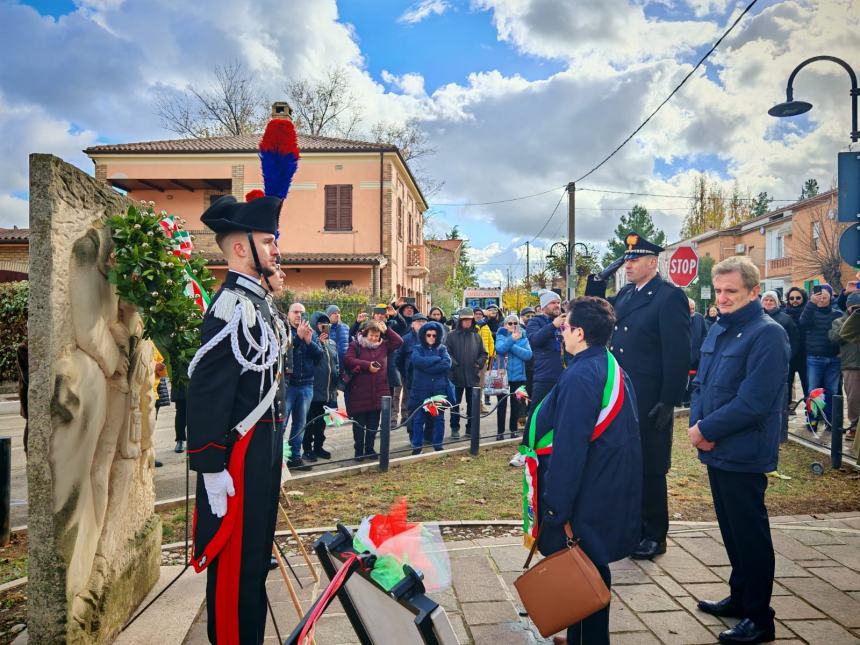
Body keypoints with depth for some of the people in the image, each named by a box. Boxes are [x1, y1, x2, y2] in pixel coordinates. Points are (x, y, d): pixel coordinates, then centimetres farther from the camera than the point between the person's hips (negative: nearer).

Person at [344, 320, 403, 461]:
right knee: (359, 423, 4)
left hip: (378, 392, 4)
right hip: (359, 392, -3)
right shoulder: (355, 345, -1)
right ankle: (359, 450, 15)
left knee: (373, 424, 9)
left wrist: (387, 330, 1)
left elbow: (399, 341, 7)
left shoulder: (383, 345, 12)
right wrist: (367, 365, -17)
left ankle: (370, 449, 21)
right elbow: (348, 360, -14)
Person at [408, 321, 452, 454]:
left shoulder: (442, 349, 9)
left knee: (439, 418, 7)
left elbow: (447, 363, -10)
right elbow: (417, 361, -17)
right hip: (420, 389, -1)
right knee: (418, 419, 2)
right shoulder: (417, 348, 5)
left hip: (439, 390, 1)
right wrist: (437, 359, -11)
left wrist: (427, 367, -15)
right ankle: (417, 447, 13)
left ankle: (438, 445, 20)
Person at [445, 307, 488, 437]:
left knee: (473, 403, 10)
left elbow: (483, 353, 12)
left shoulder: (476, 336, 8)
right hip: (456, 375, -3)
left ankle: (471, 427, 22)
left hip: (473, 376, 3)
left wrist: (479, 363, -4)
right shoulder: (452, 336, -1)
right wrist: (453, 363, -17)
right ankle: (455, 428, 15)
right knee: (455, 403, 6)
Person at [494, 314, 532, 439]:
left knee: (516, 404, 10)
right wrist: (511, 339, -36)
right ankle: (500, 432, 10)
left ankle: (514, 430, 22)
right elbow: (500, 349, -21)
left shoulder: (523, 337, 4)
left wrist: (512, 346, -19)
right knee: (502, 404, 3)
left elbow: (528, 354, -12)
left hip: (518, 375, 2)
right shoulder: (501, 336, 0)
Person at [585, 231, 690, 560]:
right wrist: (595, 288, 2)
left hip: (650, 403, -7)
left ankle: (655, 535, 22)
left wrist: (669, 401, -17)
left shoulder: (669, 296, -11)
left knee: (650, 468, 6)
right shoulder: (624, 295, 11)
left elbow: (678, 353, -15)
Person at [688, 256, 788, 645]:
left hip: (744, 454, -8)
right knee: (731, 529, 19)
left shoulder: (767, 335, -16)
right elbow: (701, 383, 13)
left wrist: (706, 430, -15)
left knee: (750, 533, 4)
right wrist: (696, 423, -4)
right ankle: (740, 597, 36)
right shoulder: (718, 329, 9)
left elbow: (753, 402, -22)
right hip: (717, 450, 8)